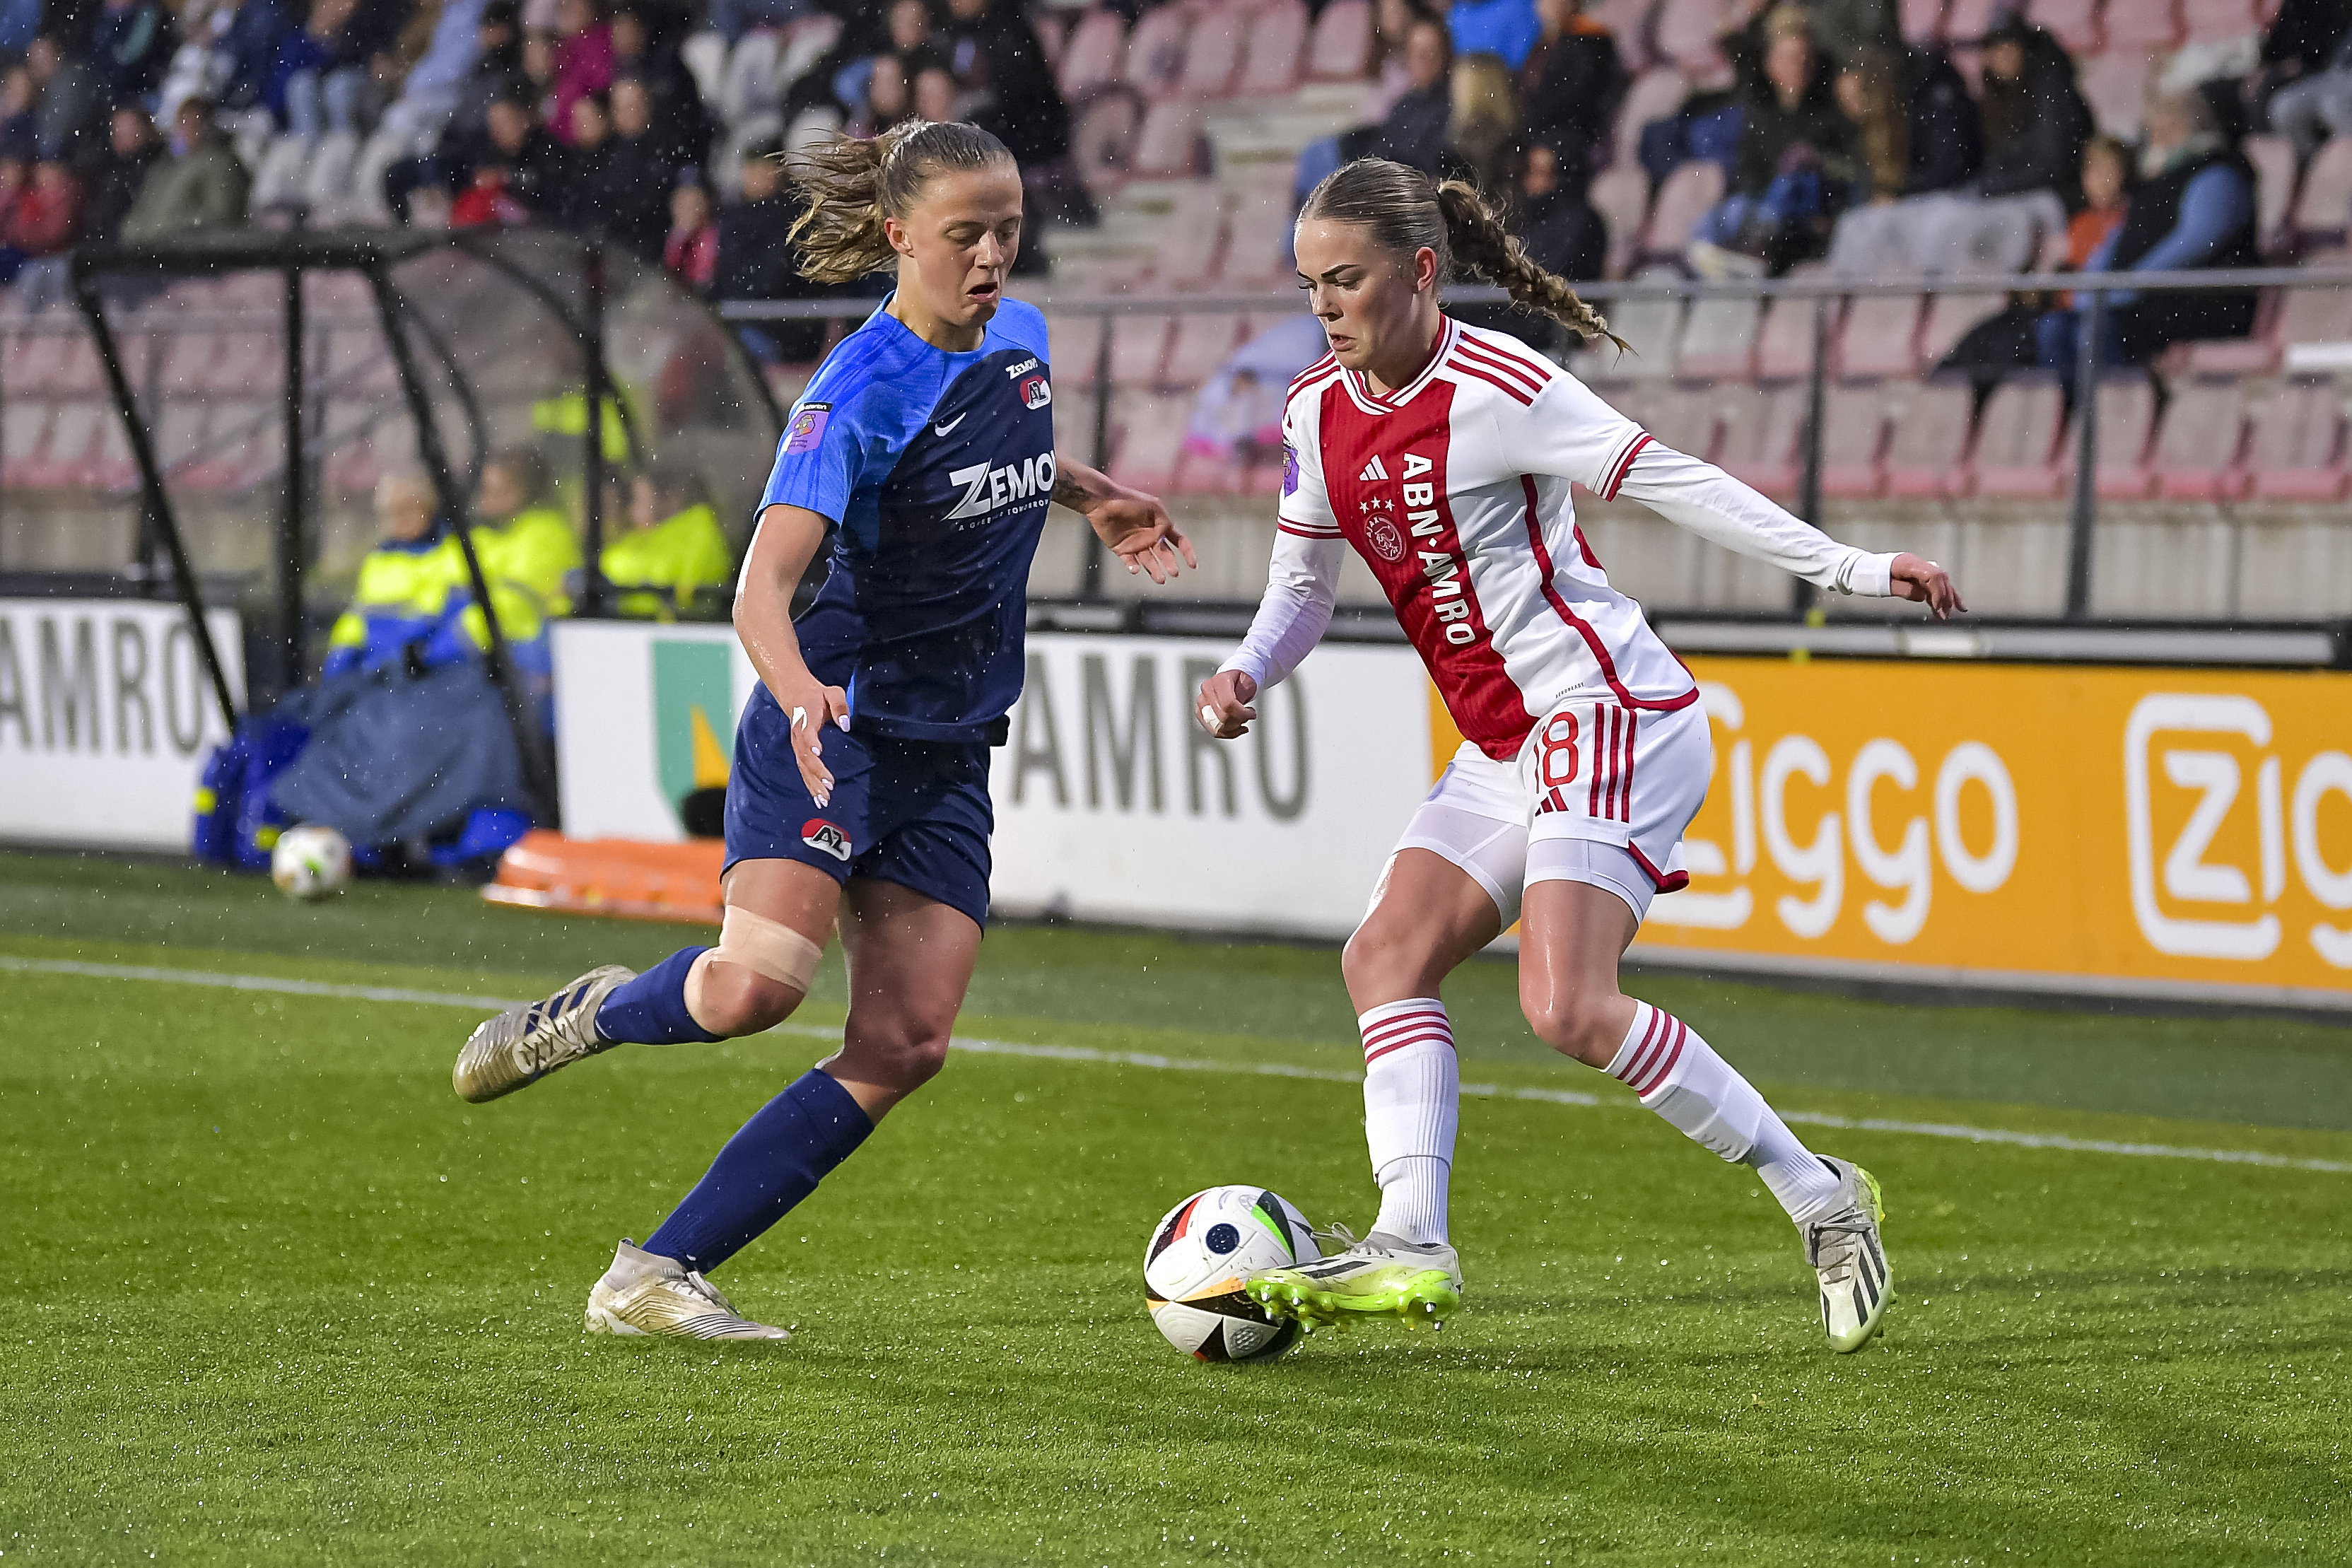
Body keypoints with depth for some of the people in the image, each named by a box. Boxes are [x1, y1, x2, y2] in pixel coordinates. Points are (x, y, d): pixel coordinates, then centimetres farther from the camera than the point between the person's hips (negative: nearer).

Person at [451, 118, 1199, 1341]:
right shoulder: (856, 397, -18)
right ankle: (590, 1015, 7)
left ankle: (656, 1277, -3)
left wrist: (1089, 495, 20)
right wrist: (803, 697, -47)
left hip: (947, 755, 7)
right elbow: (764, 586, -30)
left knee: (904, 1045, -6)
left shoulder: (1021, 340, 6)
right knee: (760, 983, -28)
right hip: (831, 724, -7)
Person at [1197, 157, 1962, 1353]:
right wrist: (1244, 676, 0)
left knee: (1569, 1009, -20)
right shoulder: (1319, 413, 8)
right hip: (1507, 750, 9)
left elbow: (1671, 482, -14)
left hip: (1609, 716, -9)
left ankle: (1819, 1199, -9)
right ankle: (1412, 1244, -13)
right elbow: (1302, 586, 20)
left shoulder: (1493, 388, -15)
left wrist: (1847, 570, -17)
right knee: (1385, 957, -5)